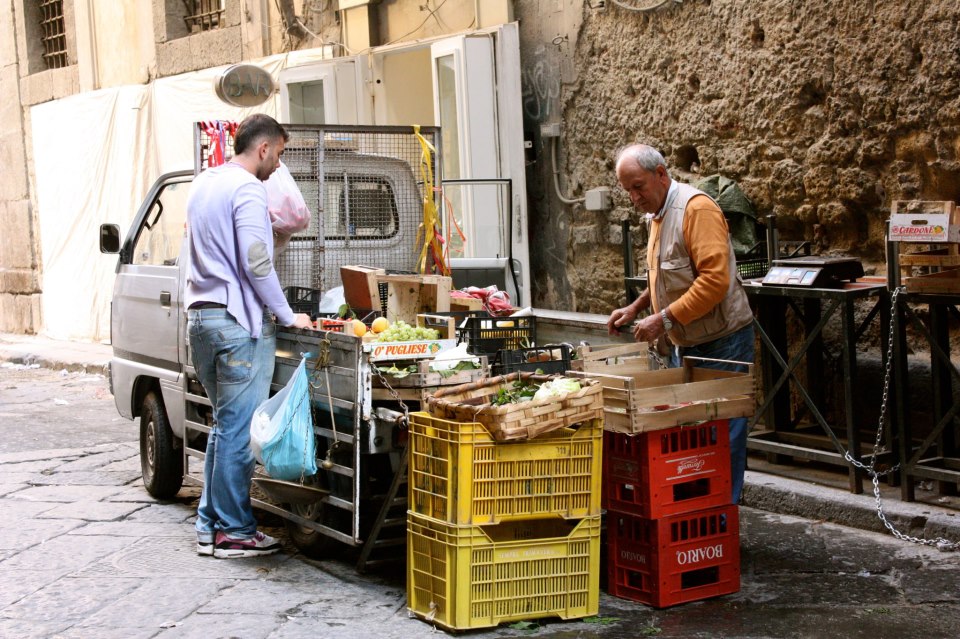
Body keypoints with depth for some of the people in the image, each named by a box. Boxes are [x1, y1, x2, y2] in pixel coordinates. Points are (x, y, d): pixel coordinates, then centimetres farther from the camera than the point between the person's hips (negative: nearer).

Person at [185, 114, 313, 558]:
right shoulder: (247, 189, -12)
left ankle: (210, 525, 18)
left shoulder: (203, 183, 17)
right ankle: (233, 531, 2)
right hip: (238, 321, -9)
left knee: (224, 424, 16)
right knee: (238, 429, -3)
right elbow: (256, 264, -18)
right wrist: (289, 317, -8)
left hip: (201, 316, 9)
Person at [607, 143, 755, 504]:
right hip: (686, 344, 9)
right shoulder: (658, 214, 12)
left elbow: (714, 279, -26)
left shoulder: (697, 209, -17)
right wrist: (636, 308, 12)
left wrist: (664, 319, -24)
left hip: (720, 342, -9)